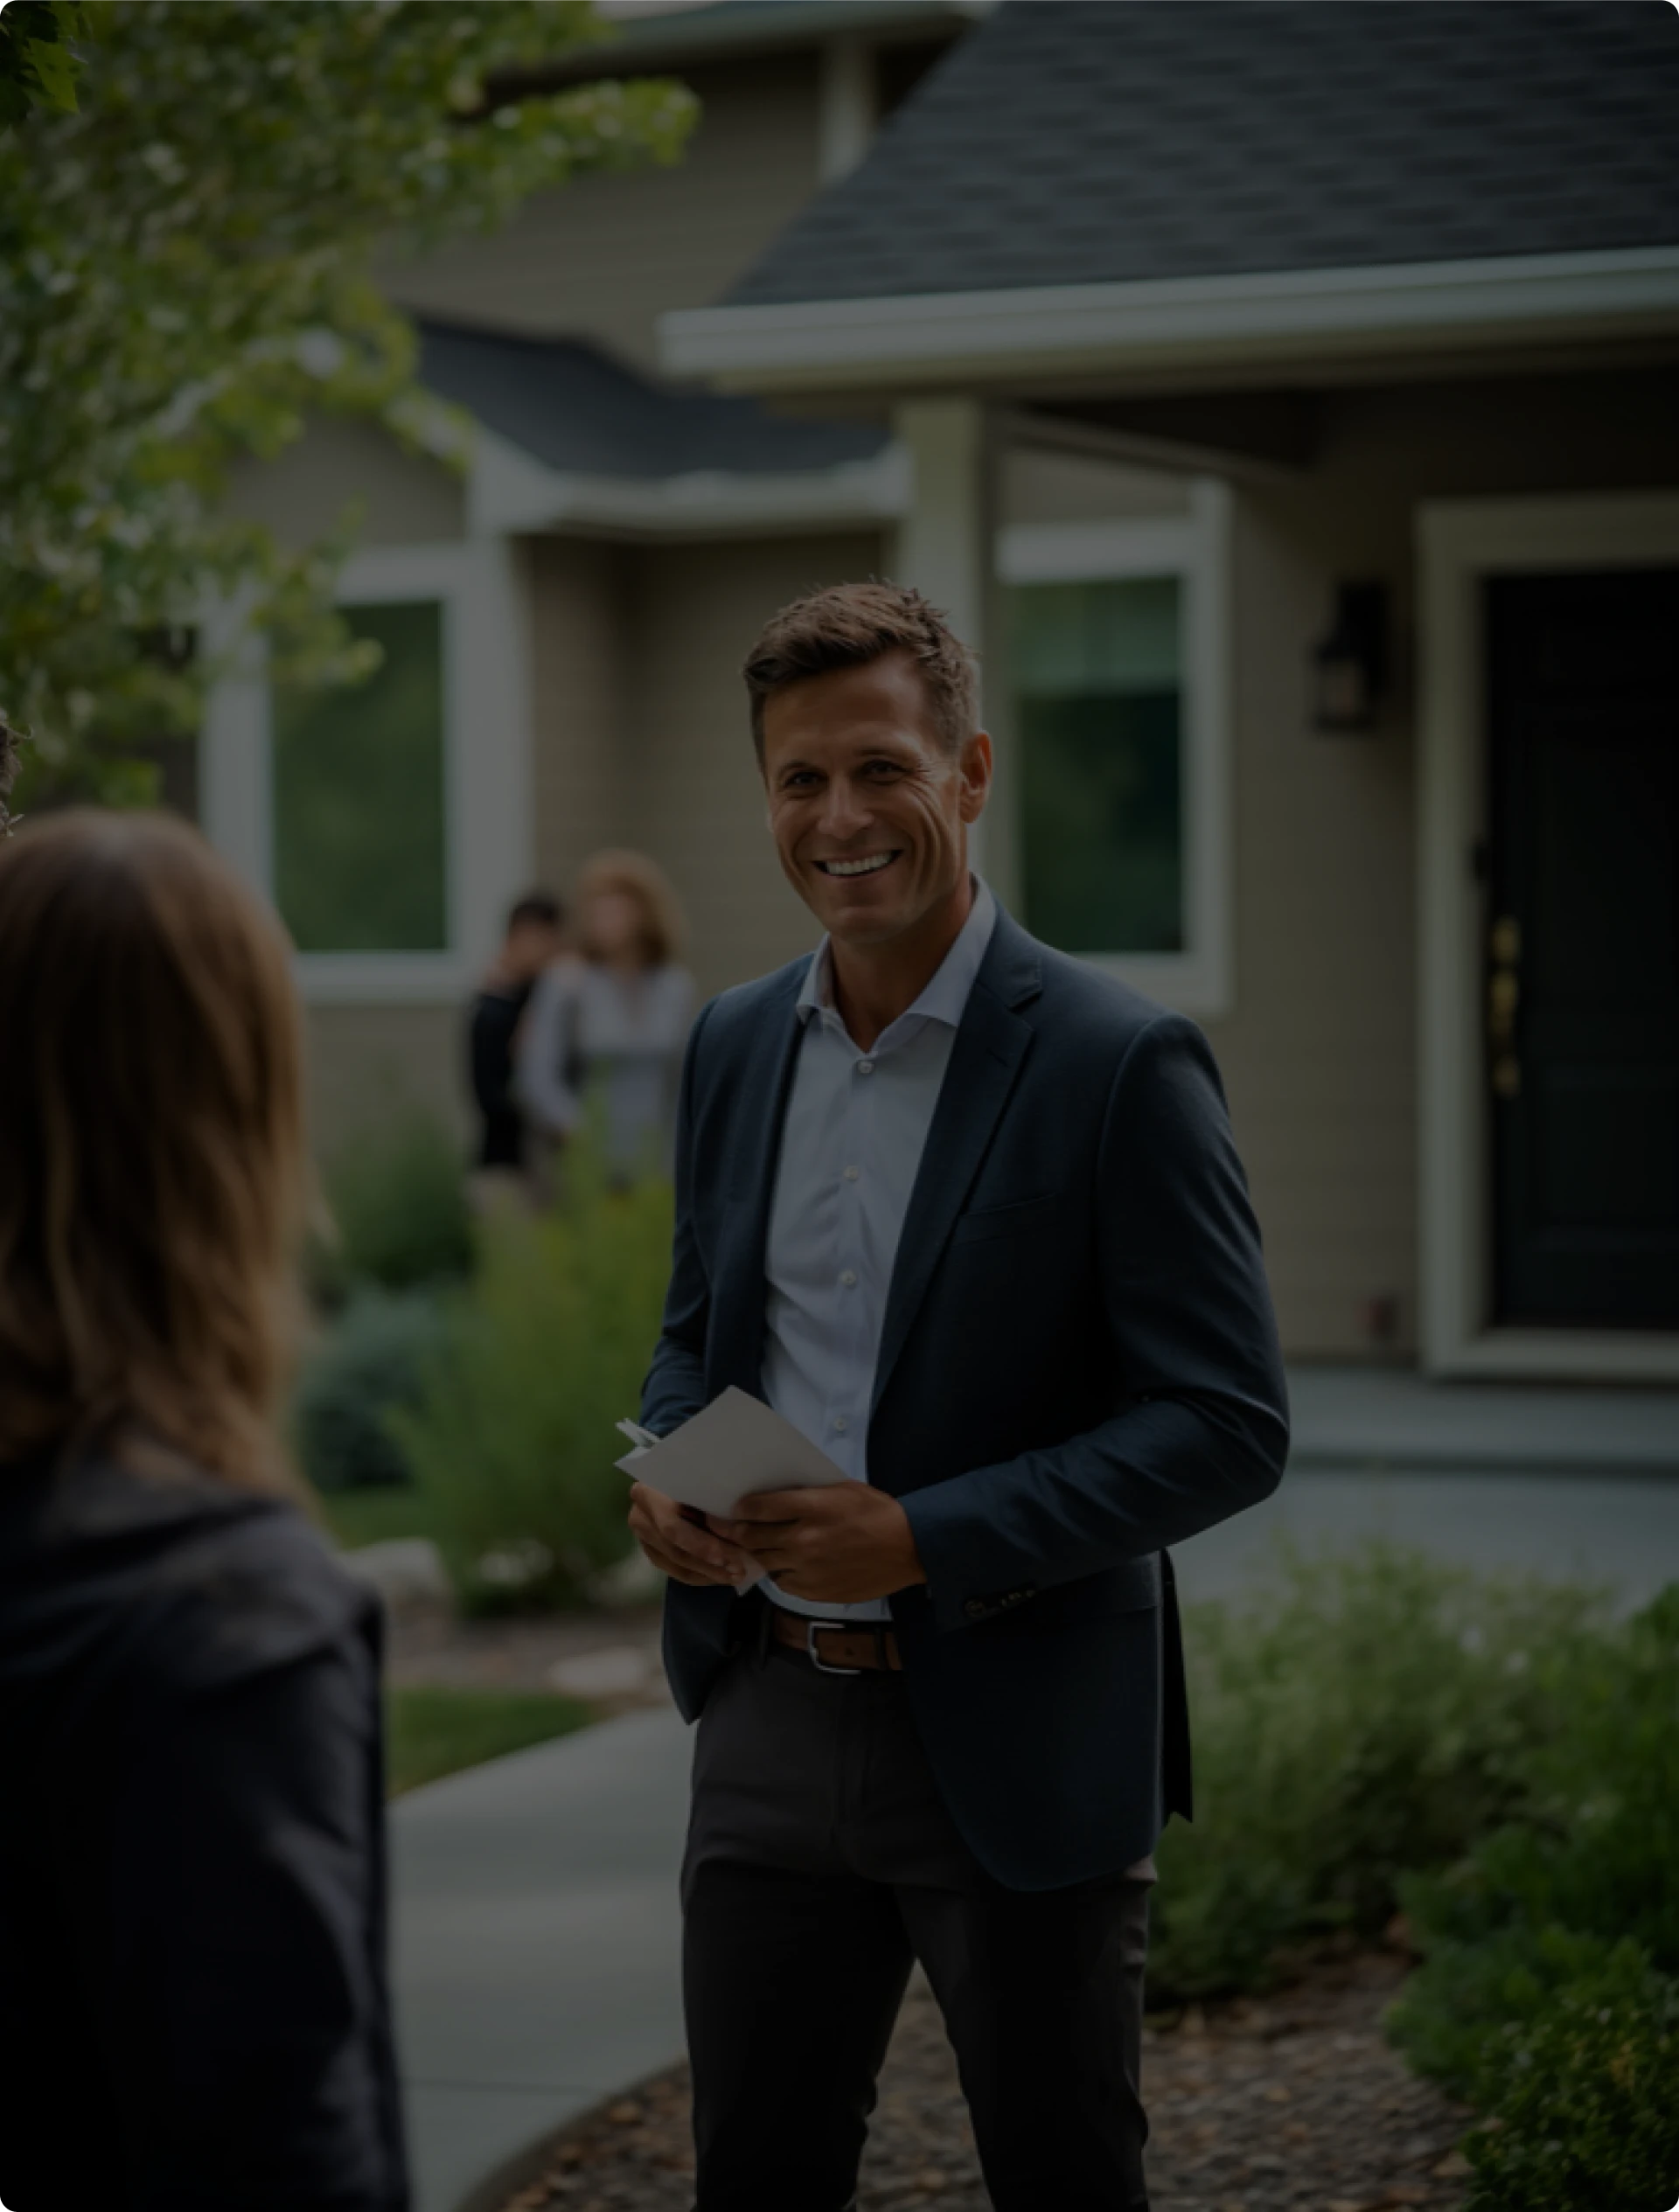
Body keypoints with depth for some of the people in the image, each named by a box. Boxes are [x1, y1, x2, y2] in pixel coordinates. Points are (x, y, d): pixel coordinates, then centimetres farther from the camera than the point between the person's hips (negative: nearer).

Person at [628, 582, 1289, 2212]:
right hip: (771, 1716, 5)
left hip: (1015, 1744, -5)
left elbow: (1227, 1424, -14)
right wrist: (663, 1473, -4)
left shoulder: (1119, 1065, -13)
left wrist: (924, 1538, -23)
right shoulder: (735, 1045, 7)